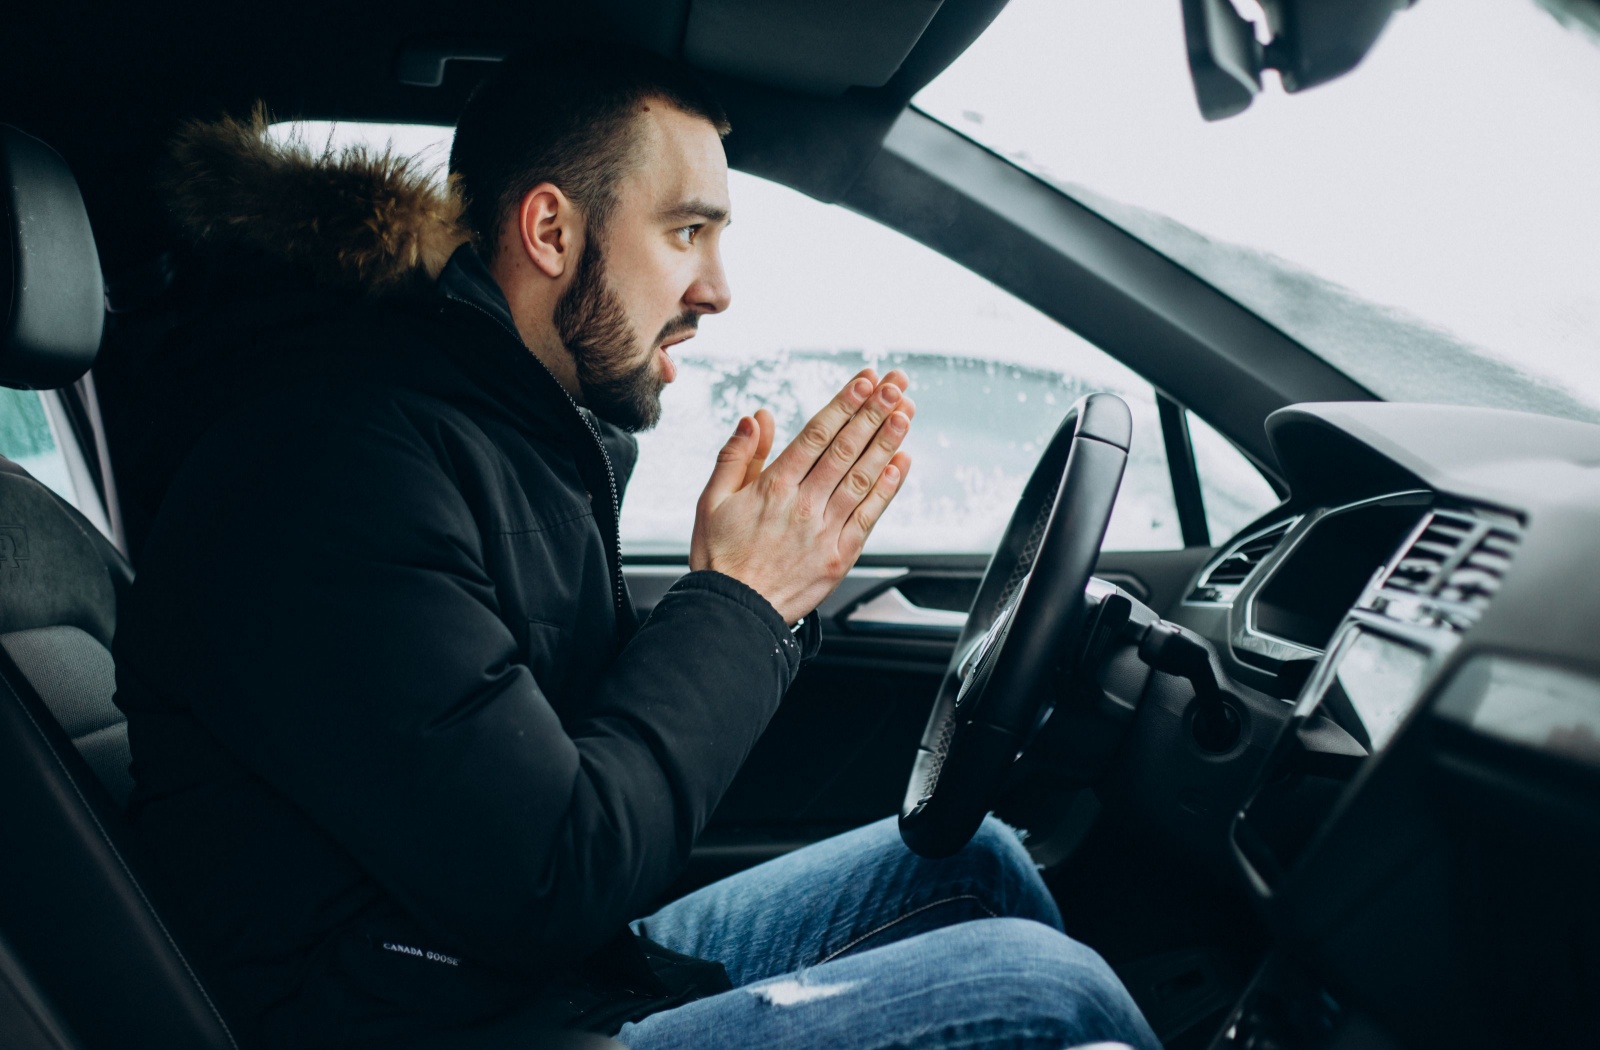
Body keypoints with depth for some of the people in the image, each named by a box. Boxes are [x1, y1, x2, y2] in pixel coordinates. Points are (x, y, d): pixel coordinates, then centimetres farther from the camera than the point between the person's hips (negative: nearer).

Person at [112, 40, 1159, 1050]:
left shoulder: (530, 430, 7)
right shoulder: (338, 463, -23)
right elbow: (549, 881, -26)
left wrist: (782, 586, -4)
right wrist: (737, 601, -16)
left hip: (583, 958, 9)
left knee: (970, 857, 11)